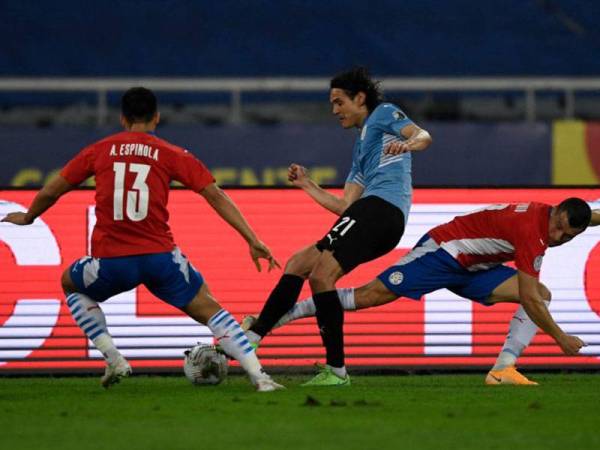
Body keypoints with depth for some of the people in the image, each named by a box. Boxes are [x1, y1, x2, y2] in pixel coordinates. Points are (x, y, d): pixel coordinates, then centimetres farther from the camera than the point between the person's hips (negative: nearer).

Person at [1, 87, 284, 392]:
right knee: (210, 310, 14)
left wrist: (27, 217, 36)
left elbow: (50, 192, 17)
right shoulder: (172, 155, 6)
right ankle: (258, 376, 0)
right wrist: (252, 241, 4)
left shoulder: (99, 151, 10)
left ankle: (113, 358, 17)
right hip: (159, 257, 0)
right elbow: (216, 197, 2)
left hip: (110, 261, 0)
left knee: (71, 284, 31)